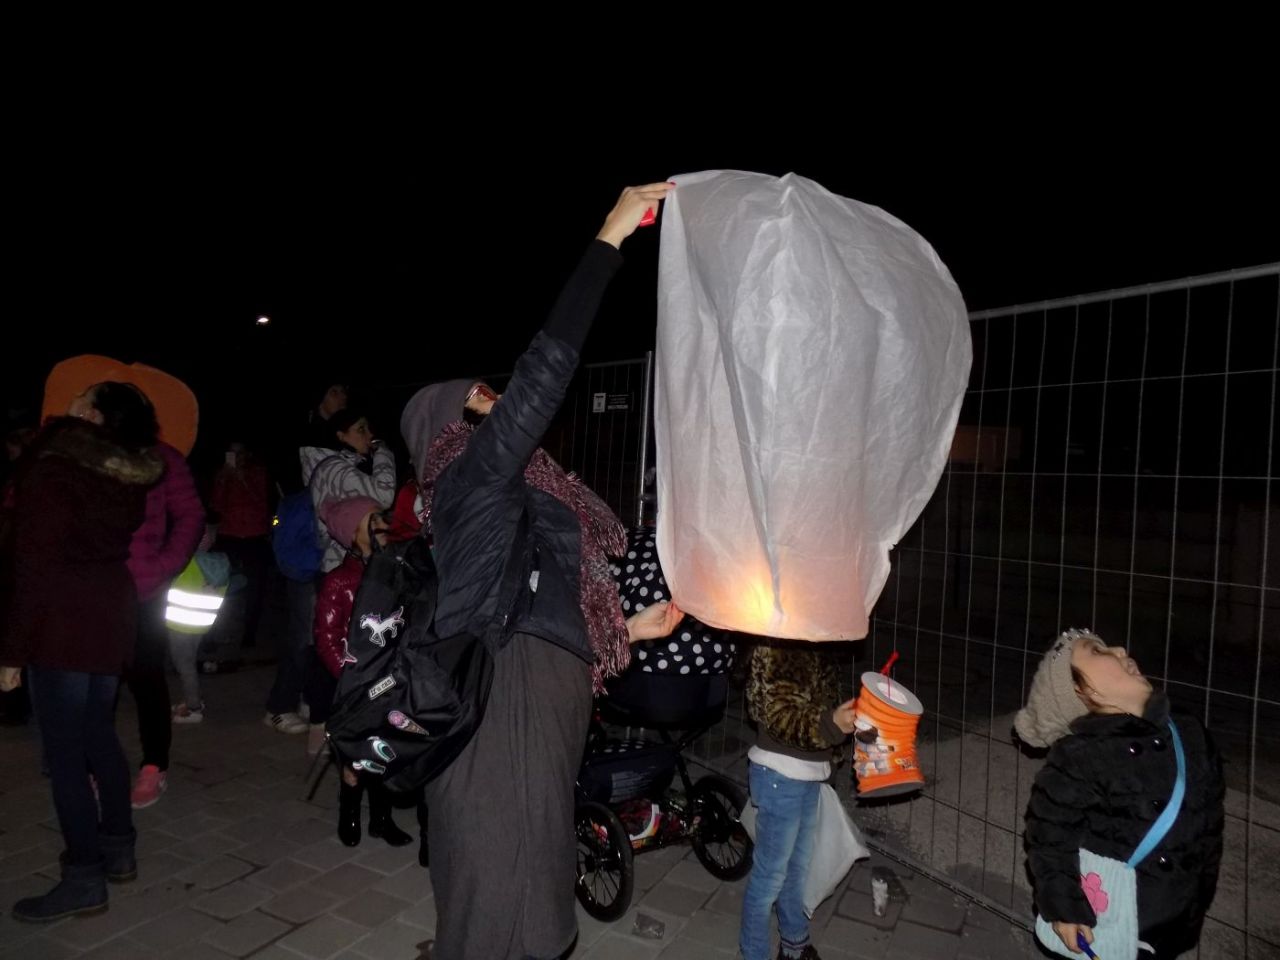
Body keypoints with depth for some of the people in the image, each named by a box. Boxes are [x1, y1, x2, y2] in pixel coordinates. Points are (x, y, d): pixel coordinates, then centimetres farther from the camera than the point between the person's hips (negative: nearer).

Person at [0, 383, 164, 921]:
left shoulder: (51, 472, -14)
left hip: (63, 624, -7)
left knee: (65, 752, 1)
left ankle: (84, 880, 9)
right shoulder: (130, 477, 6)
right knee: (99, 735, 18)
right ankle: (118, 850, 28)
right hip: (112, 614, 7)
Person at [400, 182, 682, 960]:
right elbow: (545, 371, -20)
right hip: (499, 732, -9)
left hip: (532, 728, 9)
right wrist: (610, 239, -16)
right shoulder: (471, 480, -10)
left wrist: (630, 629, 23)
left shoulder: (508, 501, 17)